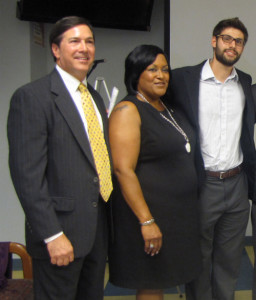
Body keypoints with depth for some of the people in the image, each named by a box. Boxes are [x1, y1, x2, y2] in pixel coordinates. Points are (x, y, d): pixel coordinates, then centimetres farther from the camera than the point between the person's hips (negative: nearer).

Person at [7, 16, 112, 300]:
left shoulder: (95, 97, 13)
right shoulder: (31, 96, -12)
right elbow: (27, 174, -17)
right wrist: (52, 234, -19)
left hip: (99, 229, 8)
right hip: (61, 235, -7)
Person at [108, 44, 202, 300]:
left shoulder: (167, 109, 11)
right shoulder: (128, 111, -14)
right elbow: (123, 170, -21)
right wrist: (146, 221, -23)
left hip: (178, 212, 8)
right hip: (149, 214, -8)